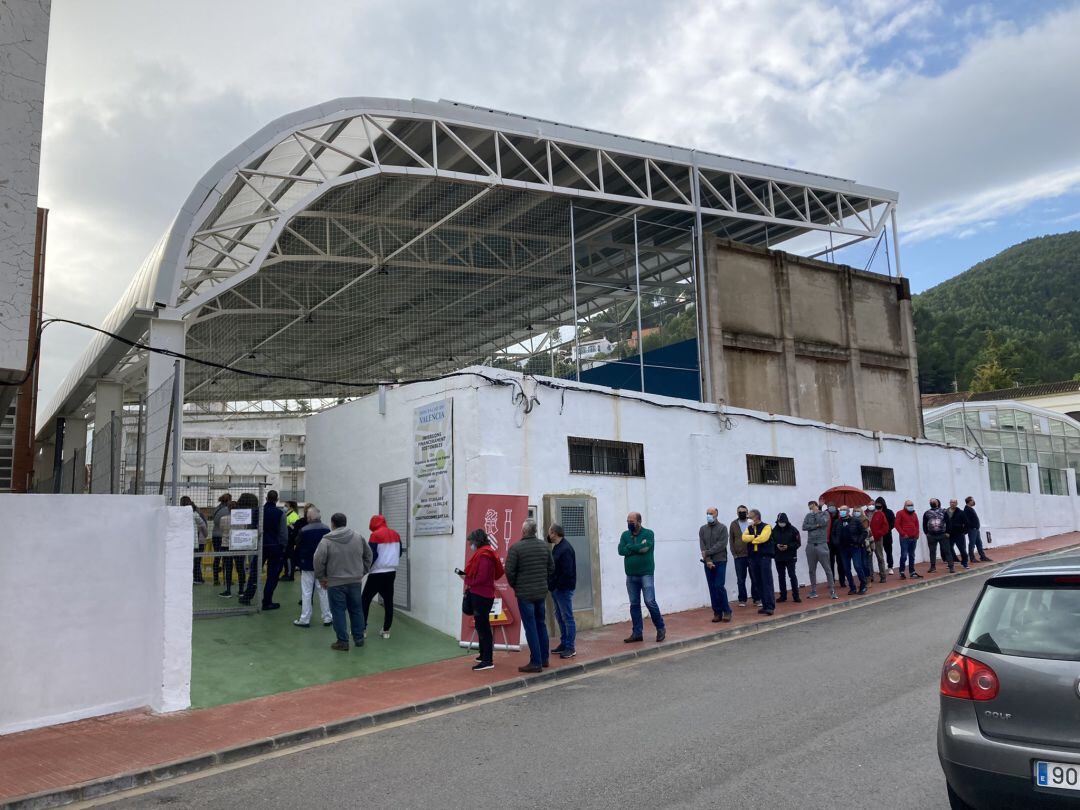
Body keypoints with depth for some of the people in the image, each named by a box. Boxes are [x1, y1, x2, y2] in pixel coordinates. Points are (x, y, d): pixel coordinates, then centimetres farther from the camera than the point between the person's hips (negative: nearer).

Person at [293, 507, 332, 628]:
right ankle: (327, 618, 14)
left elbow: (298, 548, -2)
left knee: (306, 593, 4)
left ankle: (304, 620, 7)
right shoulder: (327, 529, -4)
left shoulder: (304, 531, -13)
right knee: (323, 591, 10)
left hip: (307, 565, -3)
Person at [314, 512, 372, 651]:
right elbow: (368, 555, 10)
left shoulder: (327, 540, -9)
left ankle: (343, 642, 7)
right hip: (355, 581, 4)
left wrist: (321, 578, 0)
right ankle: (359, 638, 23)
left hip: (335, 582, -4)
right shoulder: (358, 537, 3)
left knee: (338, 611, 5)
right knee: (356, 609, 15)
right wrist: (362, 572, 18)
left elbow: (318, 561, -13)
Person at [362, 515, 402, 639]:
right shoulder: (395, 534, 9)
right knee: (388, 601, 8)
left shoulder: (376, 535, -11)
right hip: (391, 572, 6)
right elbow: (399, 553, 15)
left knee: (365, 600, 6)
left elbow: (372, 555, -16)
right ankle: (386, 630, 8)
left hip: (377, 573, -6)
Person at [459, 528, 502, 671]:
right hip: (479, 594, 10)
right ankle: (484, 655, 28)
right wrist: (467, 576, 4)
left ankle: (488, 661, -6)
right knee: (481, 625, 18)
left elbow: (482, 577, -22)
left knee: (482, 626, -8)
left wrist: (468, 582, -10)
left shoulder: (484, 554, -16)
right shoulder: (482, 552, 14)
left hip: (481, 595, -10)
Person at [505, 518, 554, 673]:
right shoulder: (543, 545, 4)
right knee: (541, 624, 17)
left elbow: (509, 571, -15)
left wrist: (514, 585, 1)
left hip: (524, 593, -6)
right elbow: (551, 567, 11)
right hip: (542, 592, 6)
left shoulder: (516, 548, -15)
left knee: (531, 627, 0)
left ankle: (536, 662, 3)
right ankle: (544, 658, 25)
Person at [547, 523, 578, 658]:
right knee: (560, 617, 16)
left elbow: (567, 572, -22)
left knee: (567, 617, -3)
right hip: (556, 588, 10)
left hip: (564, 589, -10)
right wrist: (551, 584, 6)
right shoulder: (556, 547, 12)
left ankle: (571, 648, 3)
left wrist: (555, 585, -18)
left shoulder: (566, 549, -18)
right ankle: (564, 643, 25)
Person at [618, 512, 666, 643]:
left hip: (646, 574, -4)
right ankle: (637, 633, 16)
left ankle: (661, 628, 11)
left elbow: (645, 547, -20)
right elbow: (621, 551, -6)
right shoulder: (625, 535, 8)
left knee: (650, 602, -7)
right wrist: (638, 548, -12)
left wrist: (630, 547, -8)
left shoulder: (648, 533, -4)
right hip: (631, 575, 5)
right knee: (634, 604, 8)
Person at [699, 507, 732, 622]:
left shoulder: (722, 528, 0)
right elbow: (702, 546, 2)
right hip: (708, 563, 3)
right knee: (712, 588, 3)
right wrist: (708, 560, -11)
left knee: (719, 587, -9)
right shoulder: (702, 529, 10)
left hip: (720, 562, -3)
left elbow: (721, 545, -11)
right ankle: (717, 612, 10)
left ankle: (727, 611, 4)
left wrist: (707, 552, -13)